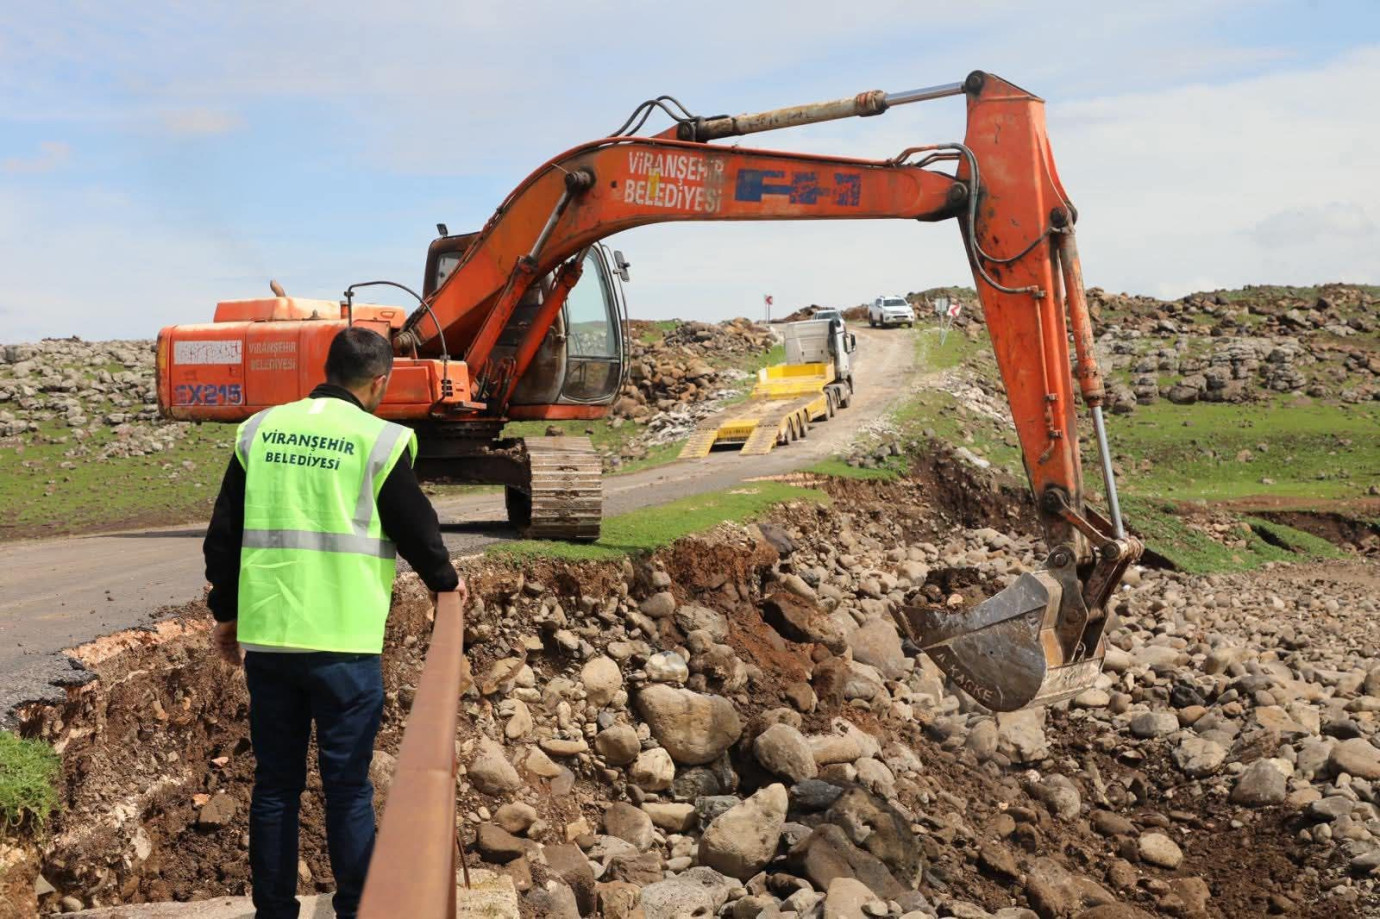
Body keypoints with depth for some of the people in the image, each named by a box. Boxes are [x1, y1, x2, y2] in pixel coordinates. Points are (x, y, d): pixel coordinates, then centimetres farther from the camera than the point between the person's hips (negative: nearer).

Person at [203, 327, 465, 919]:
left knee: (275, 784, 12)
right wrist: (445, 580, 21)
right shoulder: (380, 440, -6)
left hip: (266, 640, 4)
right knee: (348, 788, 5)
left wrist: (226, 612, 22)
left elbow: (222, 535, 10)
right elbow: (416, 528, 1)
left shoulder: (260, 431, 7)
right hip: (344, 645, -4)